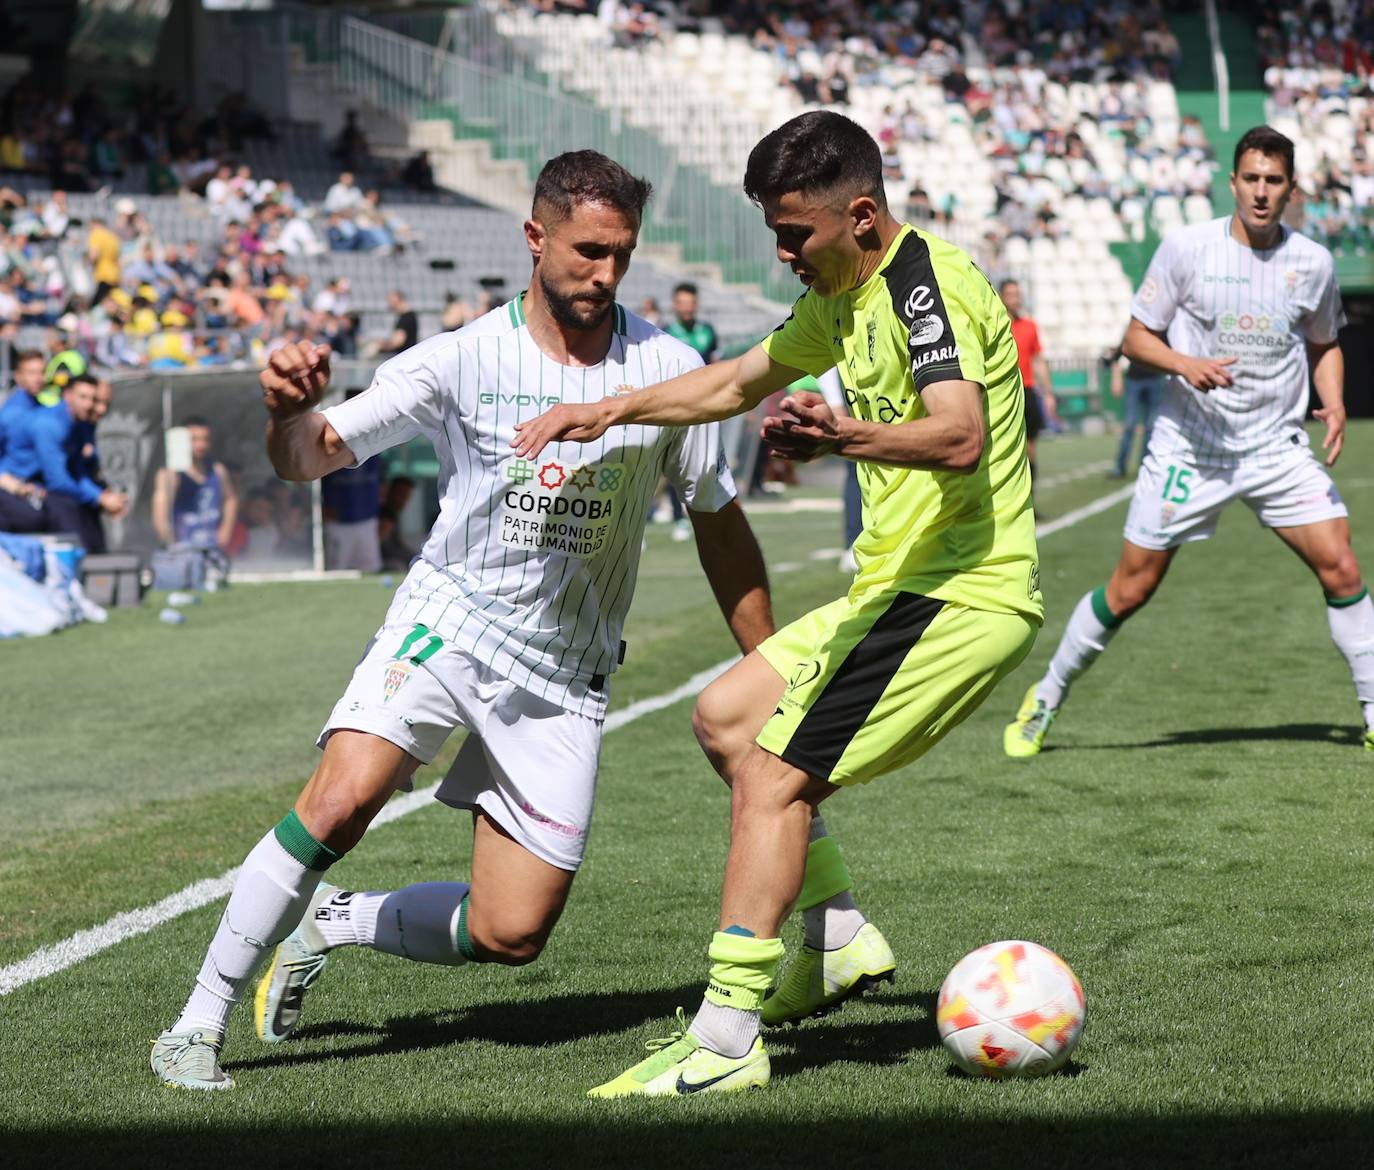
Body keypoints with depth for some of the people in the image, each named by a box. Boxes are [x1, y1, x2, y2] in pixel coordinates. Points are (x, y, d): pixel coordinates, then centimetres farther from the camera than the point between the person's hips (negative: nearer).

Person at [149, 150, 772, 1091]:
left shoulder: (668, 370, -4)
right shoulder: (464, 360, -9)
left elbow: (720, 526, 7)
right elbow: (312, 456, -11)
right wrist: (291, 409, -36)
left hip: (566, 675, 2)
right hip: (449, 621, -2)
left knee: (511, 936, -4)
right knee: (341, 801, -27)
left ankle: (334, 922, 23)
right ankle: (199, 1025, -13)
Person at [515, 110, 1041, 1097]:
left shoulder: (928, 283, -17)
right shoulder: (847, 296, 15)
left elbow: (961, 436, -33)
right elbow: (738, 383, 30)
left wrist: (849, 438, -51)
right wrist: (611, 410, 23)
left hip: (962, 594, -11)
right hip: (902, 584, 11)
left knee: (772, 777, -16)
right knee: (727, 716, 15)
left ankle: (725, 1042, -16)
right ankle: (839, 941, 16)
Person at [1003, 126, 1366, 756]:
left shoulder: (1313, 263, 0)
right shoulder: (1187, 247, -8)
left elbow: (1323, 344, 17)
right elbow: (1136, 336, -2)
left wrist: (1334, 402, -2)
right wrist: (1186, 364, -21)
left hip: (1278, 446, 2)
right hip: (1189, 445, -2)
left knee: (1341, 570, -10)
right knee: (1129, 590, 1)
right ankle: (1045, 699, 20)